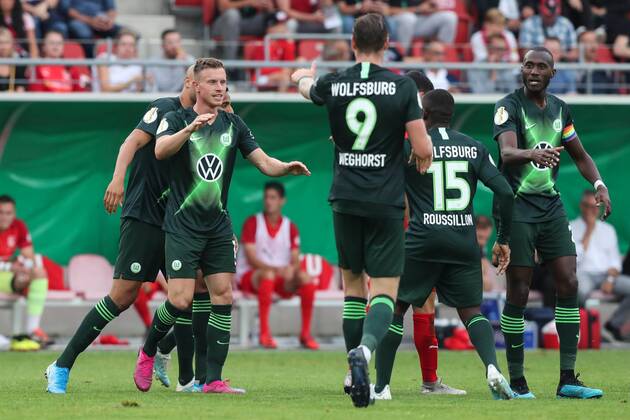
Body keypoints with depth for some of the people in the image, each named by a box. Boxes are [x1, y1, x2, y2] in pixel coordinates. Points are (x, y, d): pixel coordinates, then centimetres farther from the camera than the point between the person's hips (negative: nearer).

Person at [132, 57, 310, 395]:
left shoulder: (233, 124, 8)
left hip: (218, 227, 5)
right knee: (181, 300, -13)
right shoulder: (177, 119, -5)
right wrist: (190, 128, -42)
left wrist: (286, 167, -17)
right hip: (182, 225, -5)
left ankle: (213, 380, -1)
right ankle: (147, 353, 14)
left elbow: (264, 162, 5)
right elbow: (160, 150, -25)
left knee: (223, 296, -3)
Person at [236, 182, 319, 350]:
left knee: (307, 279, -23)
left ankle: (305, 334, -17)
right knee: (268, 275, -38)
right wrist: (276, 269, -30)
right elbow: (251, 259, -14)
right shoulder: (252, 222, -4)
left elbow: (295, 261, 1)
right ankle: (264, 334, -40)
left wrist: (291, 270, -25)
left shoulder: (290, 227, 7)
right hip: (249, 276, -4)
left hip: (282, 278, 4)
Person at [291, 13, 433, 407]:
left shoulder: (334, 84, 0)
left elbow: (305, 85, 26)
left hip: (345, 198, 3)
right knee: (385, 290, -3)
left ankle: (354, 373, 19)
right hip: (387, 201, -3)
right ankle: (364, 349, -31)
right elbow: (423, 149, -8)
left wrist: (304, 75, 51)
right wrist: (421, 168, 16)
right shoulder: (403, 86, -7)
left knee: (352, 282, 18)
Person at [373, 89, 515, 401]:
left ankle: (381, 386, 12)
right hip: (464, 242, 3)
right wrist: (502, 240, 9)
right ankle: (492, 367, -15)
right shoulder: (474, 148, 8)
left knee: (395, 308, 12)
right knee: (471, 310, 12)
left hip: (423, 239, -3)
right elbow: (505, 193, 2)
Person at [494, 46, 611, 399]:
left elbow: (580, 155, 21)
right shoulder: (509, 107, -9)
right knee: (519, 293, -5)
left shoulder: (560, 109, 10)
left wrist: (599, 184, 4)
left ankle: (568, 379, 1)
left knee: (568, 284, -3)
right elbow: (507, 153, -26)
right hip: (517, 207, -6)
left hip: (551, 205, 6)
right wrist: (532, 154, -47)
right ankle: (517, 381, 4)